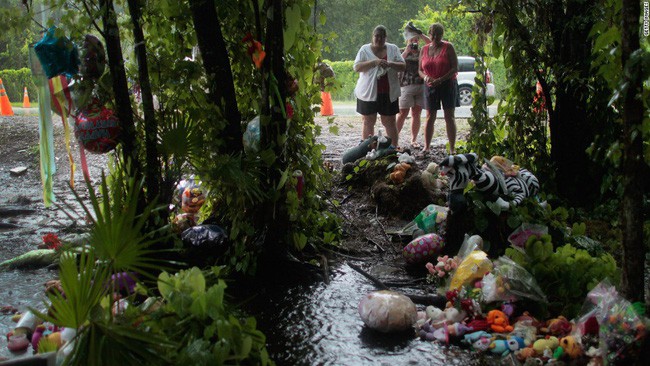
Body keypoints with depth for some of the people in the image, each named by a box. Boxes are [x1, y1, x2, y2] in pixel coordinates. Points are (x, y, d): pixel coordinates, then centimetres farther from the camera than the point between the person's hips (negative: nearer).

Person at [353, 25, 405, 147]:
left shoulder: (393, 49, 8)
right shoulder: (365, 49, 2)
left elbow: (403, 66, 3)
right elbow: (357, 67, -8)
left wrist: (389, 64, -17)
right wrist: (374, 62, -21)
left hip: (388, 93, 1)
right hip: (368, 92, -1)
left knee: (389, 122, 5)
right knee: (368, 123, 4)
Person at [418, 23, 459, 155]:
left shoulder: (448, 47, -3)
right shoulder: (424, 49, 8)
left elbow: (455, 68, -8)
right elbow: (420, 70, 11)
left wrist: (440, 80, -19)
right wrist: (426, 77, -12)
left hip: (447, 85, -3)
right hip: (430, 87, 3)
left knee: (449, 117, -2)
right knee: (430, 117, 4)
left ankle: (452, 149, -1)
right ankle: (426, 147, 8)